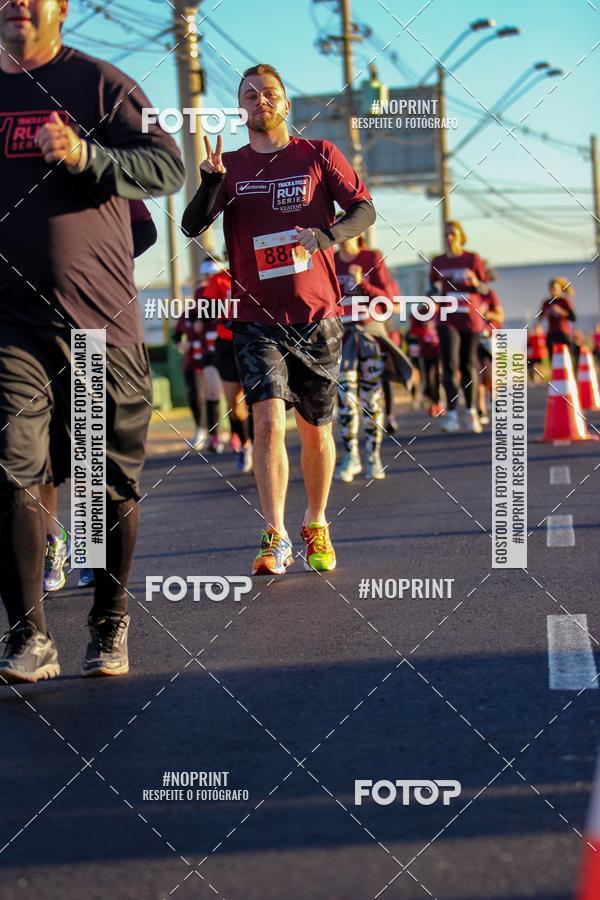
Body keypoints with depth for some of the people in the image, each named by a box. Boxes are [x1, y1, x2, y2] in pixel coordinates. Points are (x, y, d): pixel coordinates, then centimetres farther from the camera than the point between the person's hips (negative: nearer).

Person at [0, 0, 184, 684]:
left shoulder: (100, 84, 1)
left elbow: (166, 167, -9)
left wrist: (87, 156, -24)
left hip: (101, 320, -1)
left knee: (113, 482, 7)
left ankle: (110, 626, 21)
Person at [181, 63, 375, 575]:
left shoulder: (318, 155, 4)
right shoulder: (230, 167, 7)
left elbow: (364, 209, 0)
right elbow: (192, 227, -3)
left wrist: (327, 234, -20)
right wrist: (210, 183, -22)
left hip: (317, 314, 0)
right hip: (257, 317, 0)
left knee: (315, 430, 8)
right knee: (268, 419, -17)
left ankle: (316, 527, 28)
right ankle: (275, 538, -17)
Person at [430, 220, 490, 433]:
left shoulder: (473, 259, 3)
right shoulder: (437, 263, 8)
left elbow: (485, 289, 5)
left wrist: (475, 282, -17)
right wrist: (435, 292, -3)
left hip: (471, 319, 0)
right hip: (448, 319, 0)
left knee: (468, 365, 7)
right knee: (450, 364, -14)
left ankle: (471, 412, 22)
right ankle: (451, 415, -18)